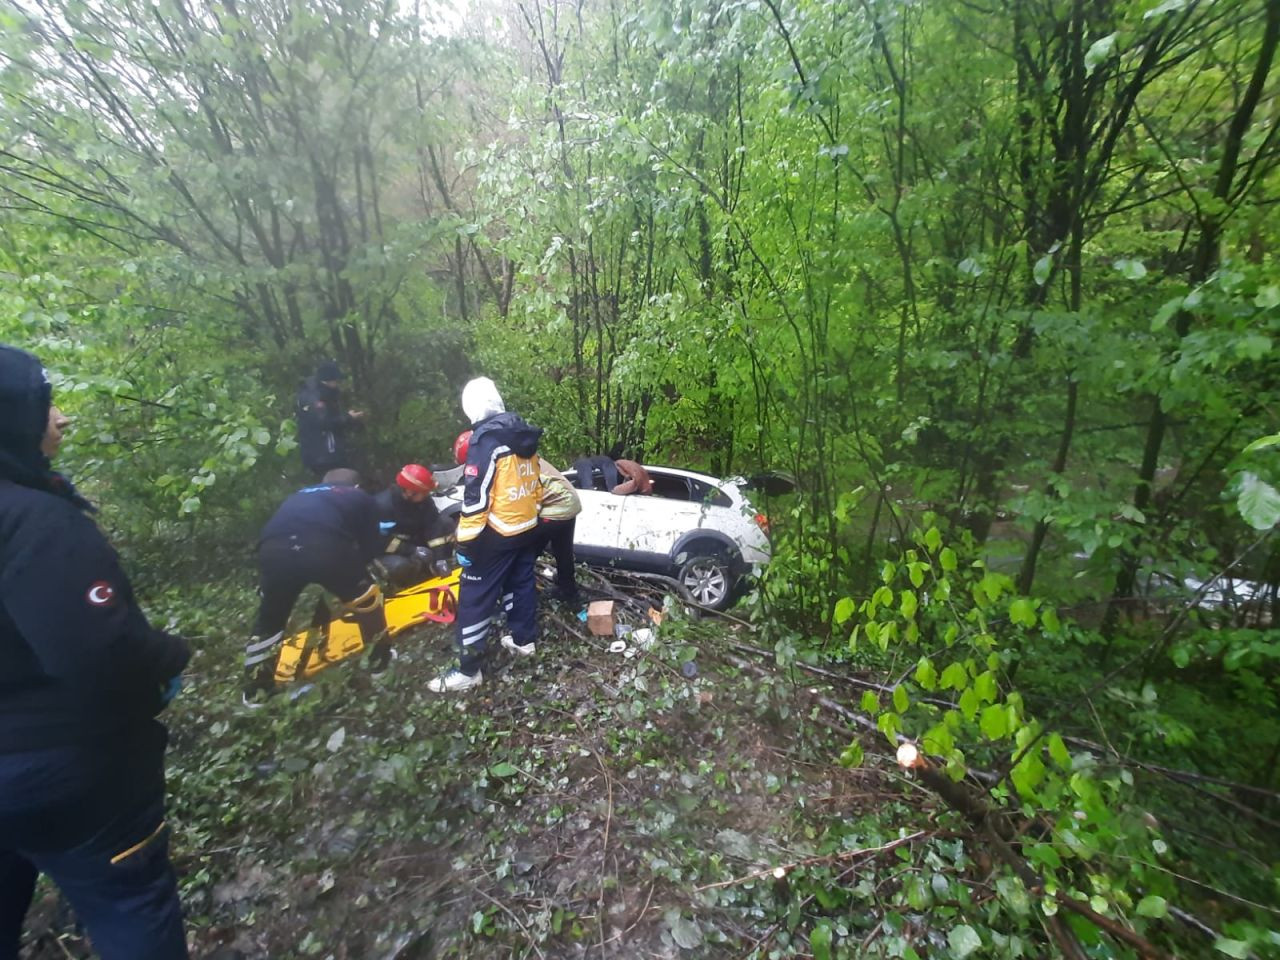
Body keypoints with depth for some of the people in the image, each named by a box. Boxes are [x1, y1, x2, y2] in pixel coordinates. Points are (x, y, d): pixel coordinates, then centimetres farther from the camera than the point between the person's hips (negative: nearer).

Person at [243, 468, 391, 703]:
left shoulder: (300, 495, 41)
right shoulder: (361, 498, 30)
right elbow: (372, 546, 27)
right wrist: (354, 567, 45)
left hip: (274, 550, 4)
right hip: (327, 548, -4)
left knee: (269, 619, 29)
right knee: (366, 598, 24)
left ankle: (255, 691, 39)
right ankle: (381, 657, 35)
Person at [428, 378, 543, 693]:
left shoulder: (485, 440, -19)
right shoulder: (524, 435, 5)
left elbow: (475, 498, -21)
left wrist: (466, 542, -15)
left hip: (497, 535, -8)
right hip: (528, 529, 8)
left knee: (475, 597, 2)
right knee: (521, 583, 22)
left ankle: (468, 670, 9)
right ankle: (524, 640, 37)